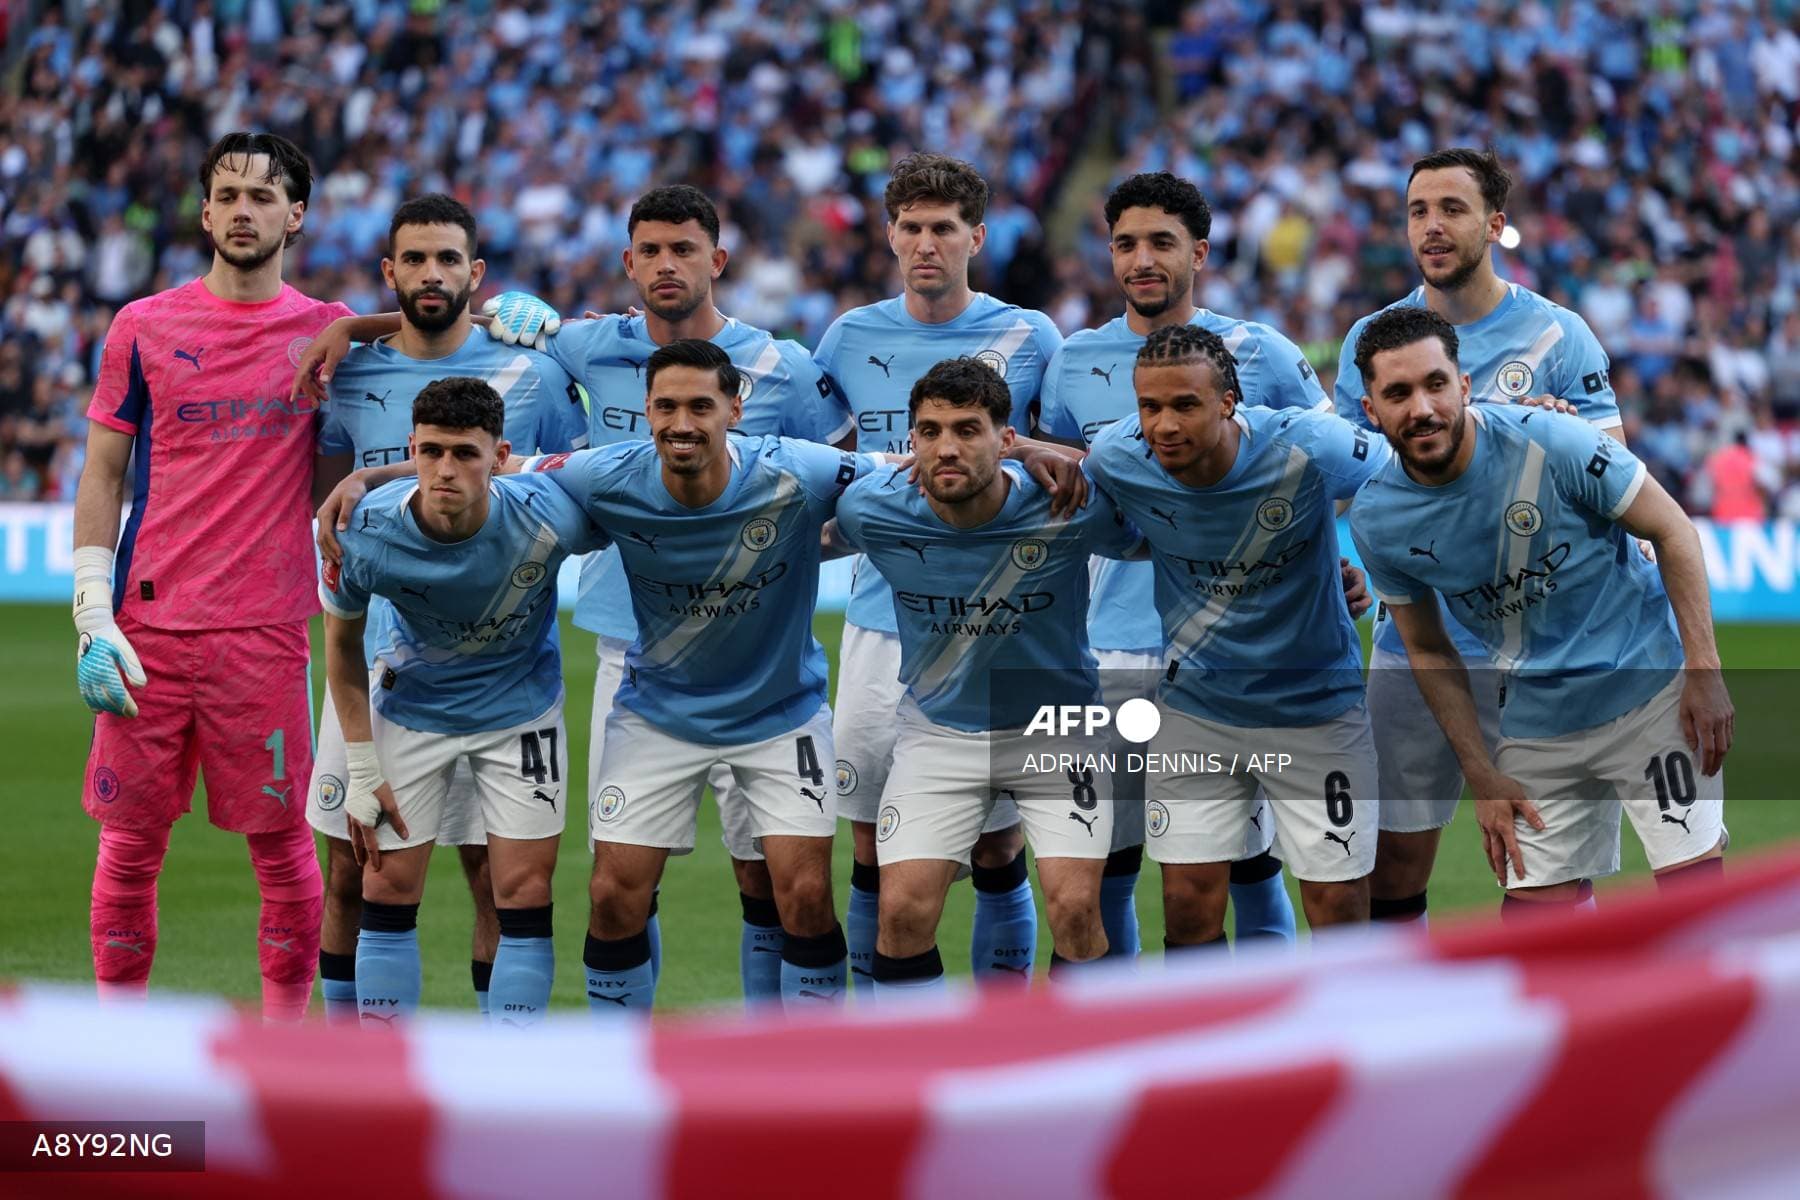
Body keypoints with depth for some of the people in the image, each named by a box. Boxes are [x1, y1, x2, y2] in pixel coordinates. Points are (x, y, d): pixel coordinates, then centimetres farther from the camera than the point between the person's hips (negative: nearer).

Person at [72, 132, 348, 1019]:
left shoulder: (327, 334, 7)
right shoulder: (144, 327, 6)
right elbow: (102, 475, 8)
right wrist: (93, 618, -2)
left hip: (265, 631, 0)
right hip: (149, 625, 0)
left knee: (281, 843, 1)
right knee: (131, 843, 3)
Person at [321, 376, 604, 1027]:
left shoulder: (547, 517, -31)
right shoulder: (364, 533, -27)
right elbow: (341, 640, -8)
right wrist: (361, 769, -7)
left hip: (520, 706, 0)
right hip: (410, 702, 1)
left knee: (526, 890, -4)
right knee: (388, 885, -1)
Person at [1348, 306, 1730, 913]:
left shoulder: (1549, 442, -19)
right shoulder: (1376, 522, -7)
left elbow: (1673, 531, -9)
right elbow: (1428, 651, 7)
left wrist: (1703, 673, -13)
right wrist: (1483, 776, 2)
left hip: (1651, 687, -3)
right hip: (1538, 722, 3)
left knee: (1694, 885, -11)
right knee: (1537, 910, -2)